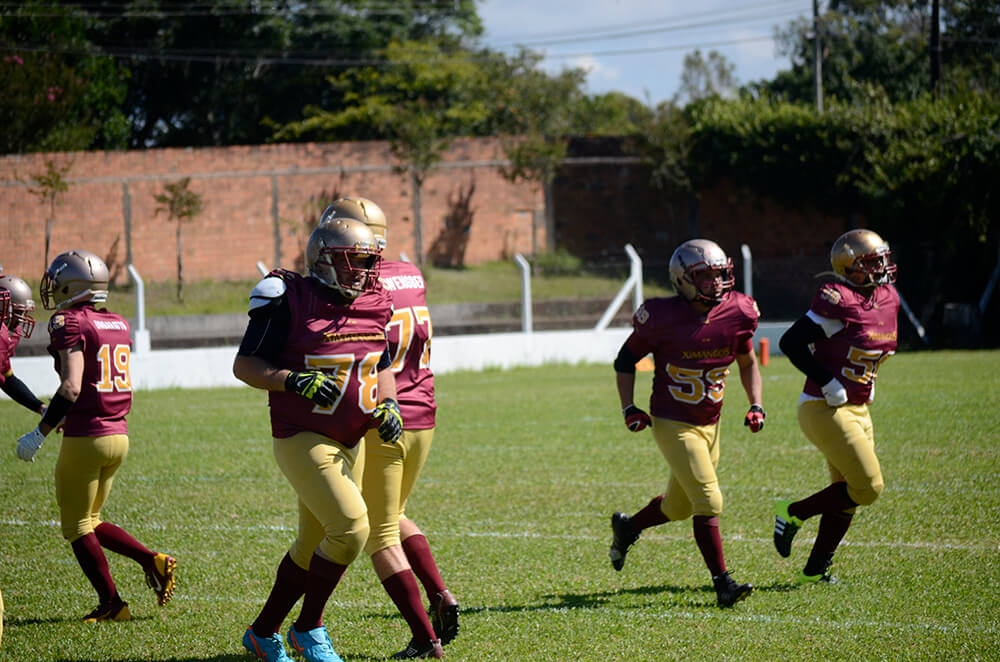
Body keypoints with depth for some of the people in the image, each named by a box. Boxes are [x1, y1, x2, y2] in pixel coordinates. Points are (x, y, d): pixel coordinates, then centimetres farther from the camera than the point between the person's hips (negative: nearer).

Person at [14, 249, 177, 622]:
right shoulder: (118, 325, 11)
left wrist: (40, 434, -18)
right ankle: (152, 561, 5)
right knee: (90, 521, 20)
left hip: (85, 438, -8)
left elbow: (71, 388, -22)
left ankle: (111, 603, 7)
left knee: (77, 528, 6)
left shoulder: (70, 324, -13)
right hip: (119, 435, 8)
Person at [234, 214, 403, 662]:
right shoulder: (290, 302, -14)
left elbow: (382, 368, 19)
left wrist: (388, 404, 0)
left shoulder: (373, 306, 6)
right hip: (302, 439, -8)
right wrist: (296, 381, -26)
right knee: (351, 527, -19)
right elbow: (244, 365, -11)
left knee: (311, 548, 15)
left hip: (348, 445, 8)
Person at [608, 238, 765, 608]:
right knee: (709, 502, -15)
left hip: (710, 425, 6)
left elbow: (747, 362, 13)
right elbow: (626, 360, -1)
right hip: (672, 425, -6)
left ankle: (627, 527, 44)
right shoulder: (663, 318, -17)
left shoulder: (736, 313, -5)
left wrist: (756, 405, 2)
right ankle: (723, 583, -9)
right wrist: (629, 408, -9)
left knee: (680, 506, 18)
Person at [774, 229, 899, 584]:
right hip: (825, 409, -9)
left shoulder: (887, 299, 6)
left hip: (857, 411, 9)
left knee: (848, 494, 11)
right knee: (867, 487, -10)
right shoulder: (840, 302, -20)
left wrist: (866, 385, 12)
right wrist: (828, 383, -21)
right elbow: (791, 343, -21)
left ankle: (815, 568, 21)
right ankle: (792, 514, 5)